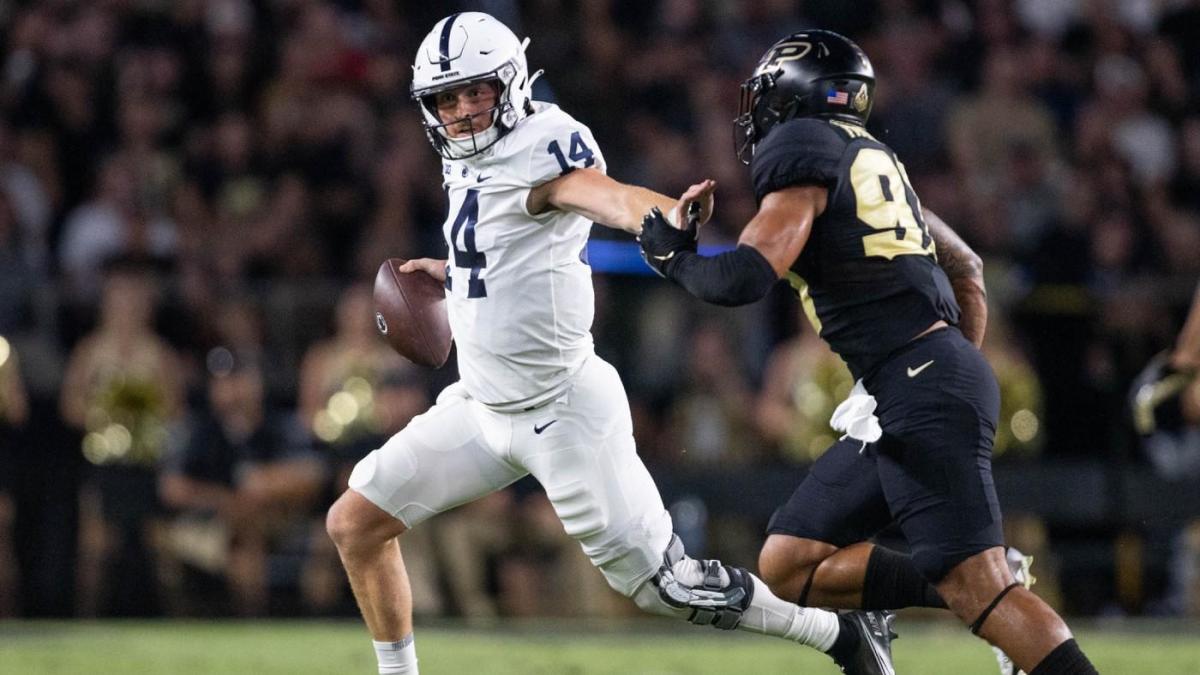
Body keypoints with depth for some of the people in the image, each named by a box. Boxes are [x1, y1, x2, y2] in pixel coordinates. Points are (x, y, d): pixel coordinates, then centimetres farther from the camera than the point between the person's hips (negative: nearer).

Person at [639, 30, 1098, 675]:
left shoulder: (803, 151, -6)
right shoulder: (871, 161, 21)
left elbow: (743, 278, -15)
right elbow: (966, 268, 29)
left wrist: (672, 255, 4)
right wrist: (961, 366, 29)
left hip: (921, 386, -10)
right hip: (893, 404, 10)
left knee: (979, 589, -16)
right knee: (788, 567, 8)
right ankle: (975, 595, 0)